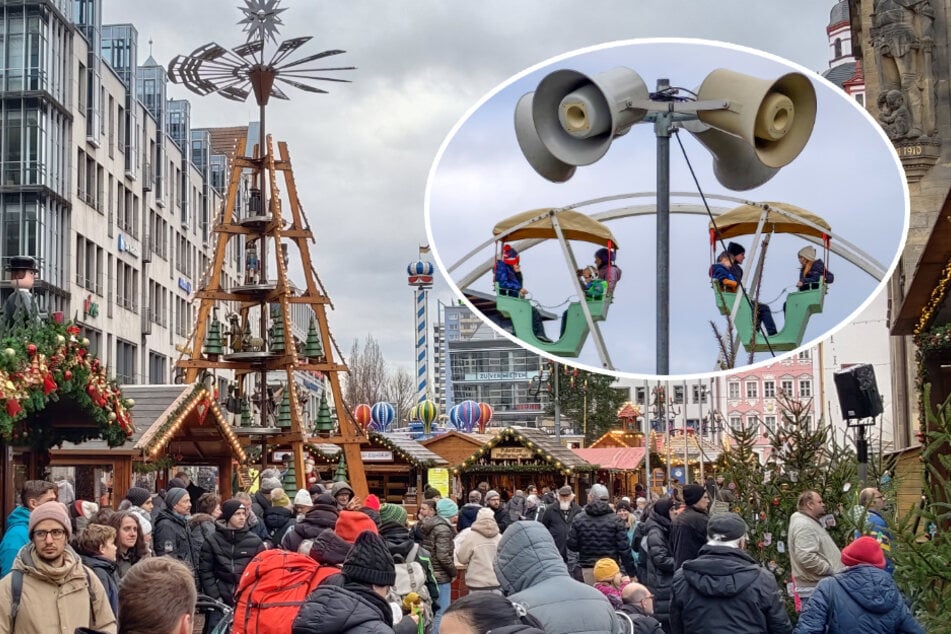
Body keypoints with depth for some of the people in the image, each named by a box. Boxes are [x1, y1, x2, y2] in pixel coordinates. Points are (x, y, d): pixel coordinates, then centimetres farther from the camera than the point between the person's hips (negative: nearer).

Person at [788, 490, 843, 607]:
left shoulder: (810, 523, 20)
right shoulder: (803, 525, -16)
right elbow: (806, 557, -28)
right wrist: (831, 570, -20)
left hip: (819, 585, 11)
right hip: (815, 589, -11)